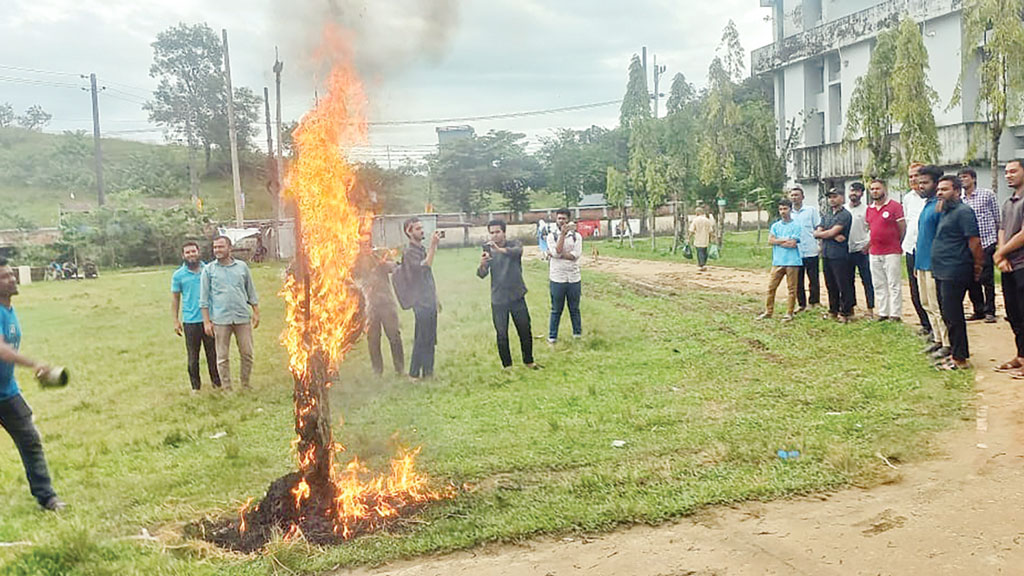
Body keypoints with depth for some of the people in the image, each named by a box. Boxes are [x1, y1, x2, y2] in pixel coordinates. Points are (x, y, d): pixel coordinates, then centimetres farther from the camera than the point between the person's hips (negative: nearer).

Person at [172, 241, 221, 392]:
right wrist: (175, 321, 2)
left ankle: (217, 382, 18)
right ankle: (195, 386, 16)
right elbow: (175, 298, 6)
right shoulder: (178, 275, 2)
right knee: (193, 357, 5)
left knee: (213, 353, 7)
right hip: (190, 322, -1)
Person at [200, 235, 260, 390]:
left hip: (242, 317, 1)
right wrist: (206, 321, -1)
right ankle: (226, 388, 12)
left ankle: (245, 385, 18)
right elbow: (204, 298, 4)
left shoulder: (242, 266, 9)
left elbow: (251, 291, 15)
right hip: (220, 319, -1)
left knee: (247, 353, 4)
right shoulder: (208, 269, 4)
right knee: (222, 357, 2)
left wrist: (256, 312, 9)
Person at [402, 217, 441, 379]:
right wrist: (433, 246, -29)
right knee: (421, 340, -5)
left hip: (430, 302, 9)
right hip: (421, 302, -9)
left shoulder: (423, 249, 16)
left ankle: (428, 372, 20)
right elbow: (425, 267, -28)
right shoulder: (409, 252, -11)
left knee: (430, 340, 12)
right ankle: (414, 373, 3)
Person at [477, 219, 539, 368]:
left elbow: (517, 251, -28)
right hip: (498, 299, 1)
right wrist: (482, 264, -32)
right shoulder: (488, 250, 2)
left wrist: (500, 249, -47)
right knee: (502, 334, 4)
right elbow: (482, 274, -7)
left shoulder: (514, 244, -2)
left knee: (525, 331, 7)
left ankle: (528, 360, 25)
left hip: (517, 296, -1)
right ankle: (507, 365, 17)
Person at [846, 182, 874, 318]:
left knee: (867, 281, -2)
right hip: (846, 250, 5)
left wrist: (868, 244, -16)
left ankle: (870, 309, 3)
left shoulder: (866, 209, -3)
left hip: (861, 250, -5)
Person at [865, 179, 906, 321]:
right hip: (874, 253, 7)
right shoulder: (869, 209, 13)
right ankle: (883, 313, 16)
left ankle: (895, 315, -1)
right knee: (879, 285, 9)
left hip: (891, 252, -7)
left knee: (894, 284, -3)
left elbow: (902, 228, -5)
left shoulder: (895, 206, -7)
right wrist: (869, 244, 12)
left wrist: (898, 244, -2)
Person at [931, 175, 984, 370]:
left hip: (955, 273, -10)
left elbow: (975, 242, -17)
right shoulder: (945, 212, 18)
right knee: (948, 315, 15)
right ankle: (955, 352, 24)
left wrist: (977, 266, -10)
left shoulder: (963, 212, -12)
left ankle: (959, 358, 1)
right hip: (942, 272, 10)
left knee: (952, 315, -6)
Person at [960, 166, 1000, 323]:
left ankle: (989, 311, 4)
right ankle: (979, 310, 17)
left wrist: (996, 238, 1)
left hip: (986, 242, -4)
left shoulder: (987, 194, 2)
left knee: (987, 278, -4)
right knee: (971, 279, 6)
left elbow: (997, 218, 4)